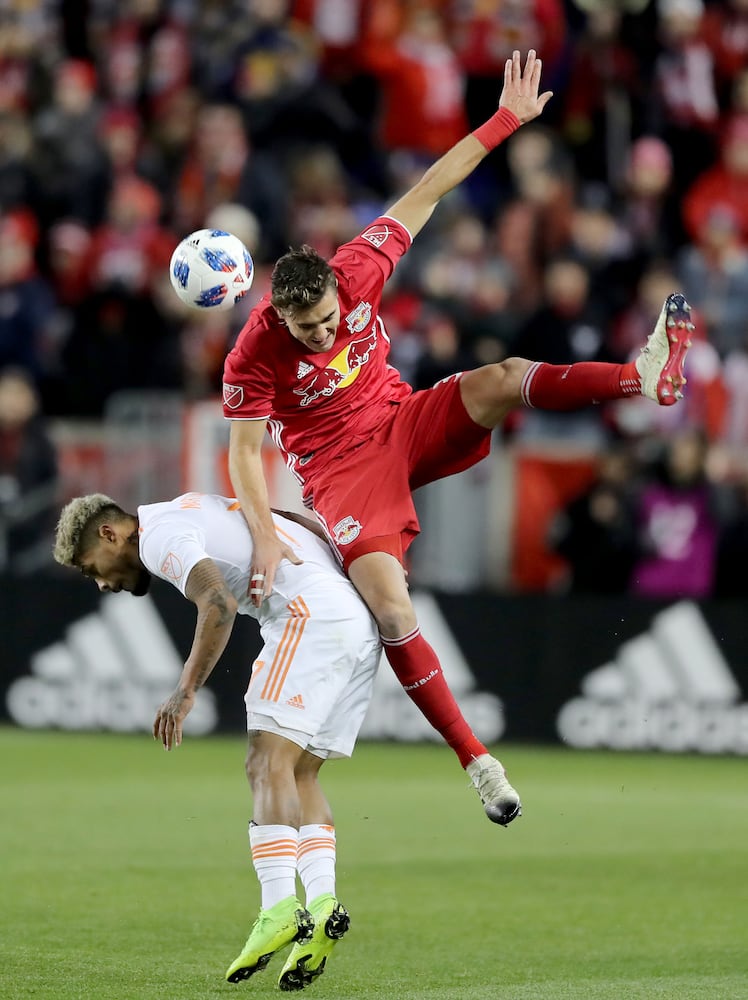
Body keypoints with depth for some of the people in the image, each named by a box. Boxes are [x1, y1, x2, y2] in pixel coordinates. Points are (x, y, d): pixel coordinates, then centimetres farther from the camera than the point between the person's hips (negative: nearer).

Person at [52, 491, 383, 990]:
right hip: (363, 624, 9)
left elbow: (219, 603, -18)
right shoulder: (194, 509, 28)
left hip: (313, 613, -9)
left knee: (268, 764, -13)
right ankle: (322, 902, -9)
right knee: (300, 774, 7)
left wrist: (185, 692, -20)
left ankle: (280, 907, -28)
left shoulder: (160, 536, -1)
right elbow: (308, 524, 30)